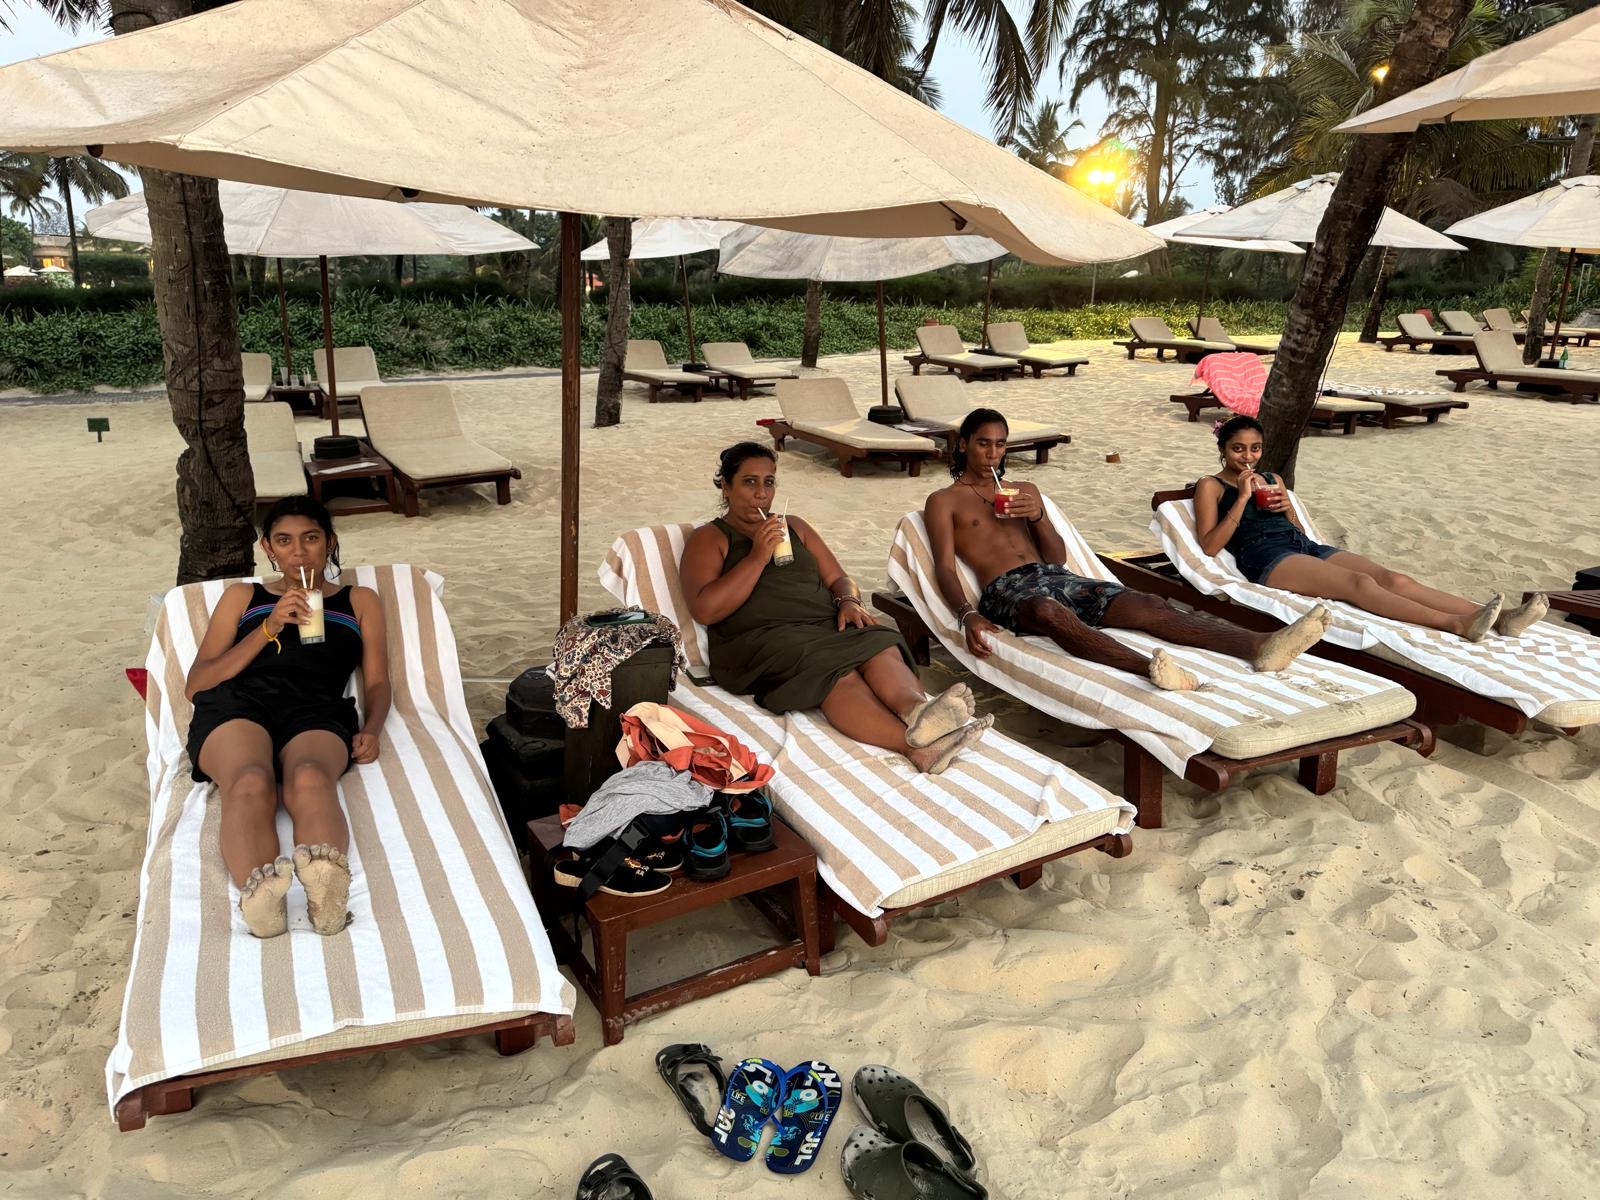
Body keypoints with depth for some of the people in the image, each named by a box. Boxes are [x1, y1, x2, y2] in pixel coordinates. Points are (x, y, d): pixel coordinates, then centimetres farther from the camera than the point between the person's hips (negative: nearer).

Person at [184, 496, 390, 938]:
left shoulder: (360, 600, 32)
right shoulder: (242, 597, 32)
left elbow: (377, 682, 20)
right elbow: (196, 684, 19)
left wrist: (370, 728, -4)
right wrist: (269, 628, 5)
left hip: (317, 711, -1)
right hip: (237, 704, 1)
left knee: (309, 777, -40)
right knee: (250, 782, -38)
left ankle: (326, 878, -68)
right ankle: (258, 890, -64)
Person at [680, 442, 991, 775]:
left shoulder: (794, 527, 28)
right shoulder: (708, 539, 11)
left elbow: (838, 579, 24)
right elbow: (705, 610, -6)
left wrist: (848, 601, -1)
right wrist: (757, 557, -8)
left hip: (827, 625, 5)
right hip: (761, 639, -5)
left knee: (882, 644, -30)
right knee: (839, 673, -36)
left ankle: (916, 710, -59)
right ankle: (916, 746, -57)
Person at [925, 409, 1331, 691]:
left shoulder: (1024, 490, 26)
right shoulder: (943, 501, 12)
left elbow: (1058, 557, 18)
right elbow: (945, 568, -3)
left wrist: (1037, 517, -3)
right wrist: (967, 614, -23)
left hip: (1057, 577, 6)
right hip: (1006, 590, -6)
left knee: (1149, 605, -20)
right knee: (1050, 612, -43)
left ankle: (1260, 647, -39)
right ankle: (1151, 668, -68)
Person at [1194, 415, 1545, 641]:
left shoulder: (1271, 478, 29)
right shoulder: (1211, 486, 9)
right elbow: (1209, 546, -5)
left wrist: (1286, 508, 3)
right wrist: (1242, 499, -9)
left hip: (1305, 545, 7)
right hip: (1264, 557, -7)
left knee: (1394, 578, -19)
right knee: (1358, 582, -33)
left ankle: (1500, 618, -36)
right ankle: (1456, 624, -53)